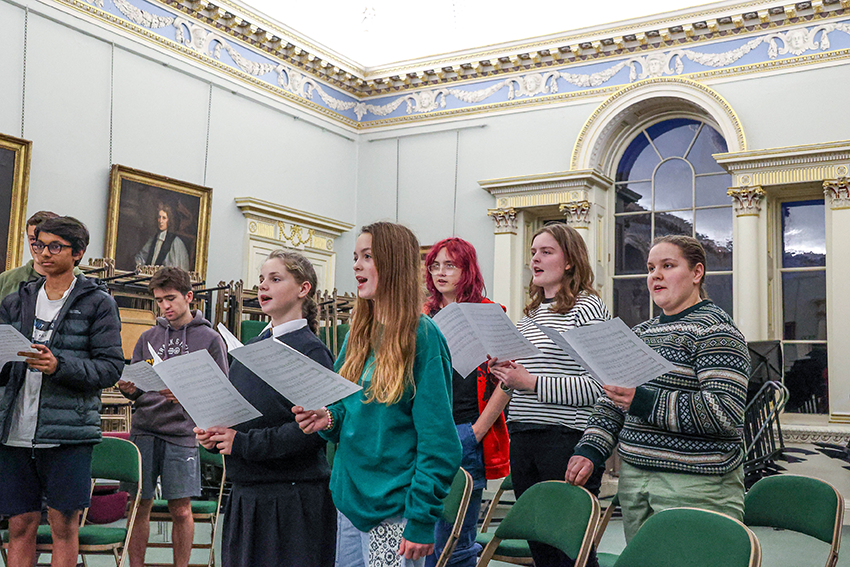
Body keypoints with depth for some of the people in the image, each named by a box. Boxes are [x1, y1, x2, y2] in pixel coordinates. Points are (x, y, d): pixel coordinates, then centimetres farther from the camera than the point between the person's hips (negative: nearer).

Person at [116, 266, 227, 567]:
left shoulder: (210, 338, 3)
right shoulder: (148, 337, 13)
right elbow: (136, 389, 14)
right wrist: (128, 389, -8)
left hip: (182, 434, -2)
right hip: (143, 431, 3)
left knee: (181, 510, 2)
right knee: (140, 507, 6)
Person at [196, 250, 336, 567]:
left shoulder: (311, 350, -12)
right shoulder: (252, 347, 12)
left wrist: (243, 443, -19)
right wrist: (213, 434, -1)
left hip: (292, 497, -7)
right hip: (245, 494, 7)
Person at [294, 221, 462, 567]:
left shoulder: (421, 336, -13)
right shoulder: (358, 335, 9)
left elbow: (438, 439, -15)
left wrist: (422, 519, -17)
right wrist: (329, 419, -3)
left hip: (394, 512, -7)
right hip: (349, 499, 7)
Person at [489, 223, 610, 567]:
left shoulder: (587, 307, -6)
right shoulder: (529, 314, 16)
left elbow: (596, 386, -15)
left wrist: (531, 382, -17)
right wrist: (505, 373, 5)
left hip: (567, 439, -7)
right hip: (522, 438, 7)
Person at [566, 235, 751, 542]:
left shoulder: (714, 329, -7)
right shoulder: (639, 332, 17)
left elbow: (727, 413, -18)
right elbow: (612, 402, 18)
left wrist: (645, 403, -23)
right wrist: (589, 450, 2)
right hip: (634, 479, 7)